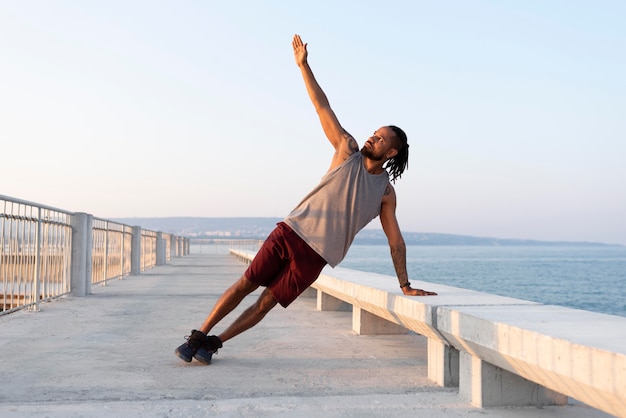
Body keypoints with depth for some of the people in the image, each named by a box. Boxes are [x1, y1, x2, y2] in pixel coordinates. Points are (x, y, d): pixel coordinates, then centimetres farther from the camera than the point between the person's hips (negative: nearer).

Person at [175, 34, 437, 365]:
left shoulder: (386, 193, 6)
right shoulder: (348, 151, 7)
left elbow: (395, 240, 8)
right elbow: (323, 108, 2)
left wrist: (405, 285, 5)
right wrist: (303, 65, -4)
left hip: (316, 254, 0)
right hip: (291, 231, 0)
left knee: (268, 301, -1)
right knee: (246, 284, 0)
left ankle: (214, 343, 10)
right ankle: (199, 335, 12)